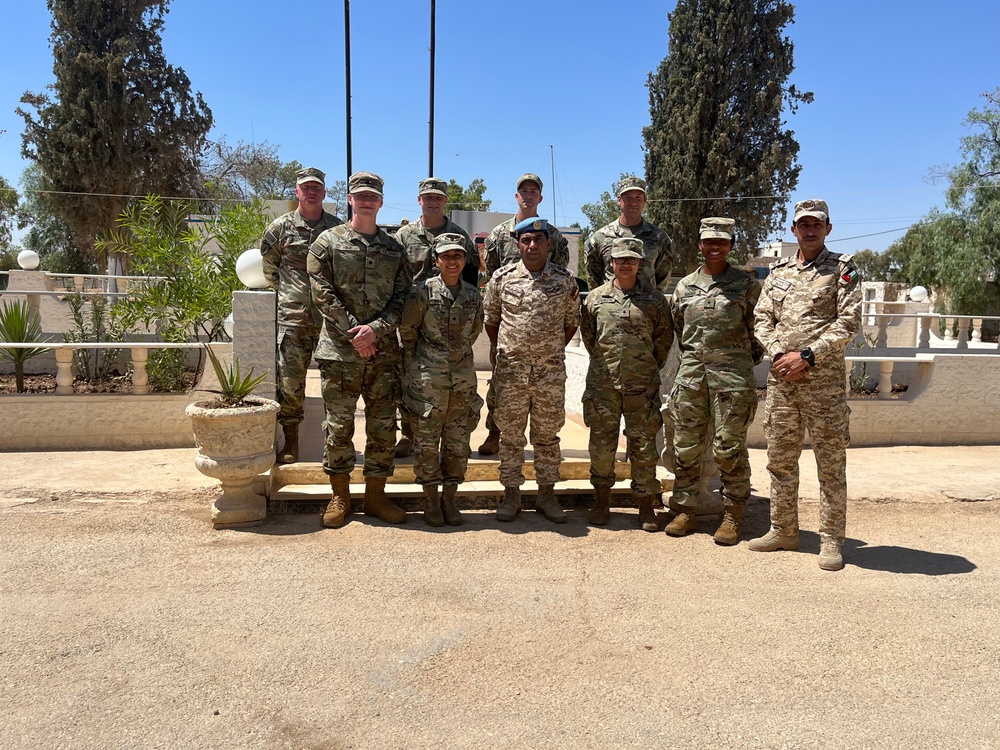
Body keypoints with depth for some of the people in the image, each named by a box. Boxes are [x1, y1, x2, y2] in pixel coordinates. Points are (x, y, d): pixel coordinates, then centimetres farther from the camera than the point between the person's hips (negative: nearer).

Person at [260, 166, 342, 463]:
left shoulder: (338, 228, 6)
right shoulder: (280, 227, 5)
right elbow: (268, 265, 15)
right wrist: (287, 292, 14)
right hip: (292, 317, 0)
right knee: (289, 380, -1)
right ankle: (290, 441, 12)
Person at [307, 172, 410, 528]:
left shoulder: (393, 248, 12)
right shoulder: (328, 242, 4)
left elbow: (402, 296, 5)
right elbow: (323, 293, -5)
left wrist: (375, 329, -11)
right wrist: (353, 332, -13)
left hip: (384, 351, 3)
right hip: (340, 350, -2)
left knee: (383, 427, 6)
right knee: (339, 426, 3)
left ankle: (376, 495, 19)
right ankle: (340, 497, 17)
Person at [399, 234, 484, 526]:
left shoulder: (473, 295, 6)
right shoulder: (423, 290, -5)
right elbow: (407, 330, 2)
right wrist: (414, 368, 5)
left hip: (463, 377, 4)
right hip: (429, 378, -3)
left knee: (458, 442, 7)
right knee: (426, 441, 2)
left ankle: (449, 499, 21)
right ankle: (431, 501, 15)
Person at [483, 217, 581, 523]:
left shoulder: (565, 280, 1)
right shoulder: (502, 277, 0)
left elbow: (572, 322, 12)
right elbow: (491, 320, 11)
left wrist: (553, 350, 9)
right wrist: (502, 351, 11)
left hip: (551, 371, 0)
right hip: (510, 370, 0)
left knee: (548, 435, 9)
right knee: (510, 435, 7)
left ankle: (547, 493, 22)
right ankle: (511, 493, 20)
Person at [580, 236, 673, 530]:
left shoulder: (655, 299, 3)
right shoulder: (596, 297, 6)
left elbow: (664, 338, 10)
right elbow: (587, 335, 15)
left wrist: (650, 368, 11)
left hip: (642, 385, -1)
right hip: (603, 383, 1)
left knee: (643, 445, 2)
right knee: (601, 443, 6)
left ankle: (645, 505, 14)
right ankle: (601, 500, 21)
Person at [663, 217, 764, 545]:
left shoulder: (747, 284, 4)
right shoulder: (685, 285, 13)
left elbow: (759, 331, 8)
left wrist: (743, 361, 7)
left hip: (732, 373, -3)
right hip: (691, 373, 3)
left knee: (729, 448, -1)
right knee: (686, 446, 5)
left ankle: (732, 516, 11)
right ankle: (684, 511, 16)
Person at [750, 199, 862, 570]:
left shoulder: (843, 269, 1)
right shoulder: (779, 271, 14)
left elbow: (848, 323, -8)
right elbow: (763, 319, 10)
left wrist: (807, 356, -15)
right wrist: (779, 355, -8)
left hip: (825, 380, -4)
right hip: (780, 378, 5)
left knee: (831, 462, 1)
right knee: (780, 458, 11)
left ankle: (831, 540, 10)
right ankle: (783, 530, 24)